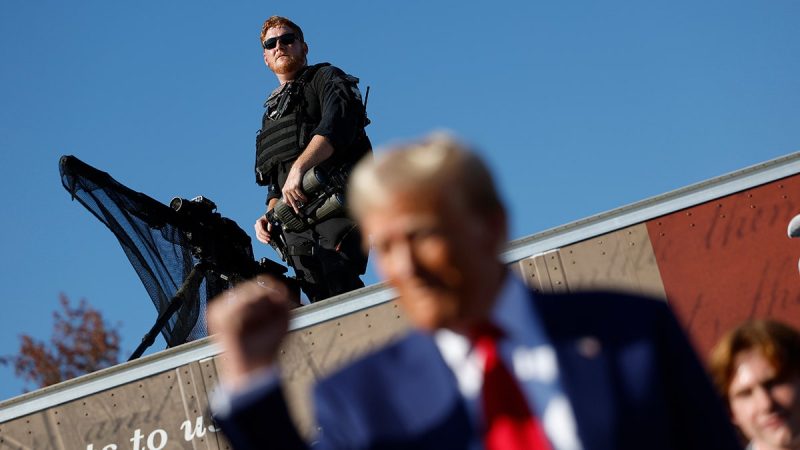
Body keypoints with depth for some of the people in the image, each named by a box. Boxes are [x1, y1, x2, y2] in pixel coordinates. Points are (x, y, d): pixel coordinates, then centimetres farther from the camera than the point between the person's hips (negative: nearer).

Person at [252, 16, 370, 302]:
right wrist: (270, 215, 12)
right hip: (295, 221, 6)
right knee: (320, 298, -10)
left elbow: (339, 119, -11)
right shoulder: (272, 113, 34)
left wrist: (299, 166, -24)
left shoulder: (326, 78, 13)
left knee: (340, 284, -26)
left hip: (337, 201, -6)